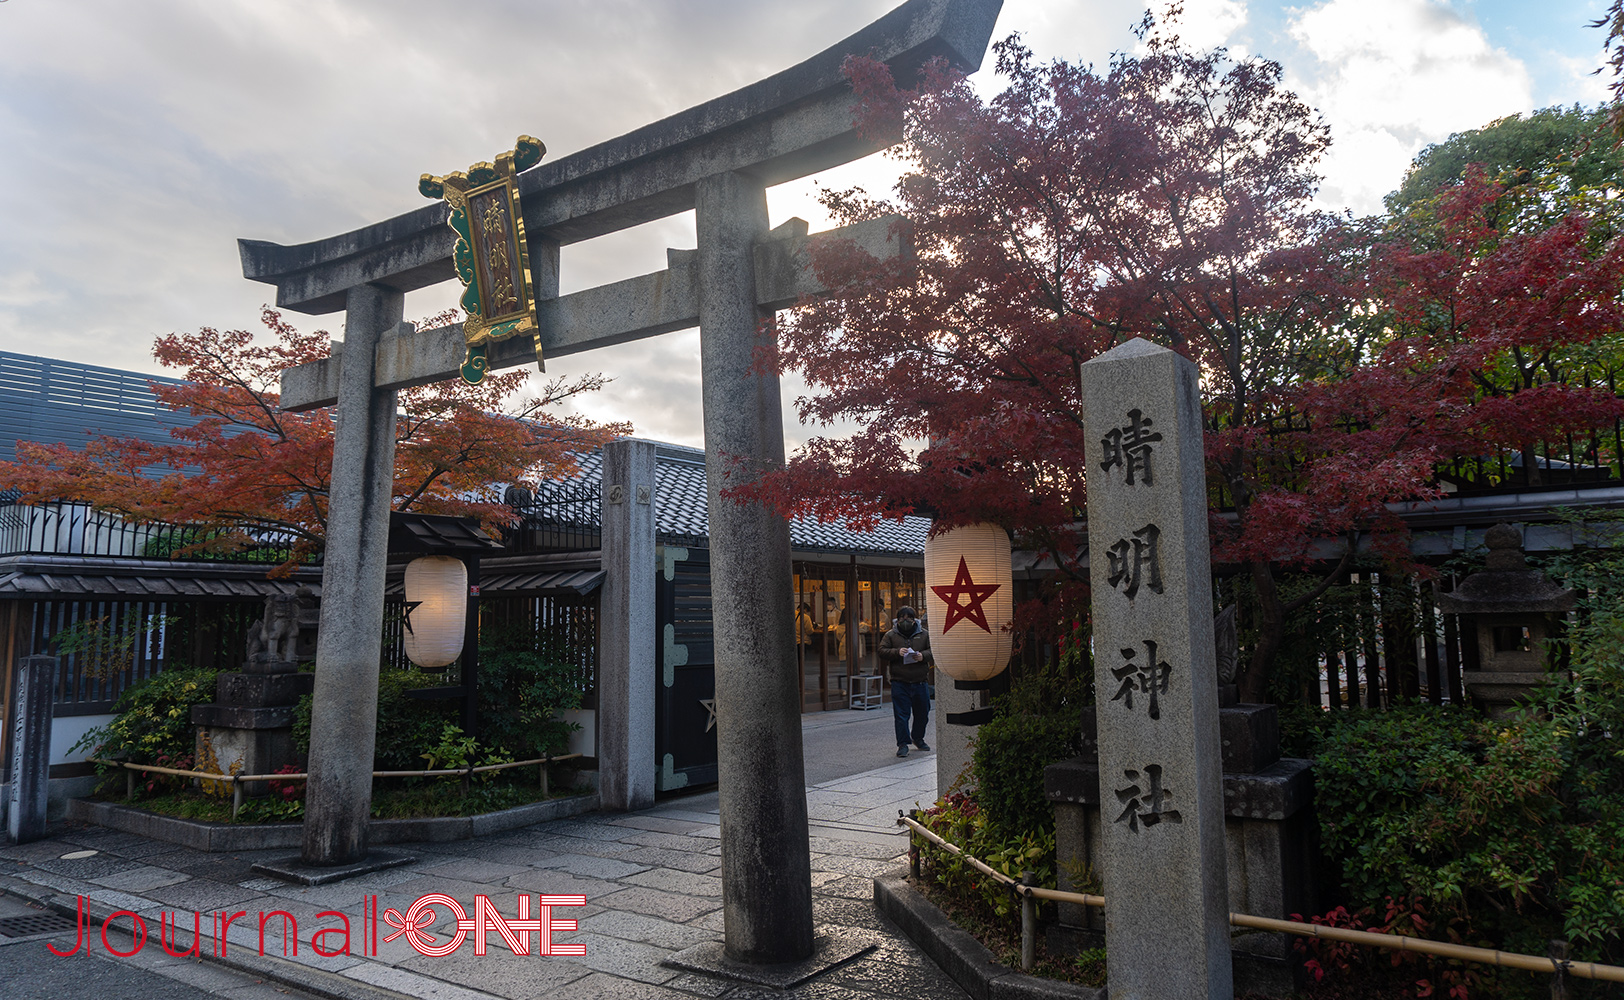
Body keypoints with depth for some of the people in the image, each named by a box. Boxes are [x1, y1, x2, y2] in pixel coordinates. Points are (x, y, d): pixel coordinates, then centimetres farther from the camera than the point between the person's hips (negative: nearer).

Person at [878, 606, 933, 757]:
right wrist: (897, 652, -17)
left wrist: (923, 656, -14)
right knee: (901, 715, -4)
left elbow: (934, 651, 6)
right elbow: (882, 652, -1)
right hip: (899, 683, -2)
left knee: (922, 714, 13)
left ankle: (918, 738, 36)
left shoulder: (923, 634, 7)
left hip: (920, 682, 2)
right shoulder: (891, 635, 4)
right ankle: (902, 744, 5)